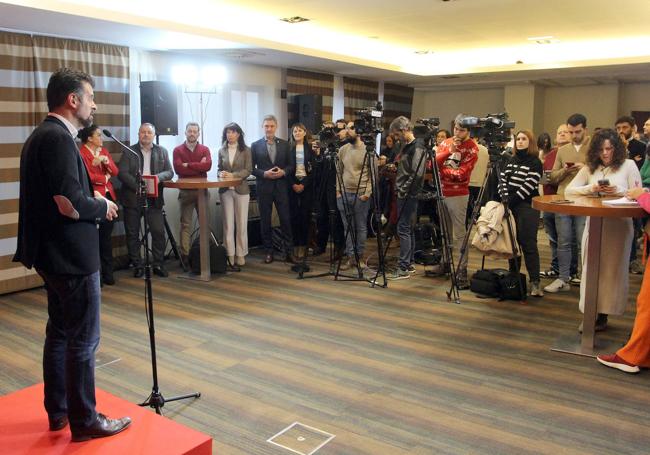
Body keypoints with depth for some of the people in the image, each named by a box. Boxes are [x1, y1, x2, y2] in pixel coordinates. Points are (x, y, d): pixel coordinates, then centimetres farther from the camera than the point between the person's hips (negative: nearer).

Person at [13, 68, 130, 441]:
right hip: (72, 256, -11)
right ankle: (84, 421, 14)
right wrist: (103, 206, -9)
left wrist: (92, 198, 9)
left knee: (60, 333, 18)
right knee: (83, 340, 1)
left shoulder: (43, 135, 12)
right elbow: (71, 205, -26)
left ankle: (58, 411, 31)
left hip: (54, 255, 11)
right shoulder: (59, 138, -20)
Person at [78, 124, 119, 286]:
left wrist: (106, 161, -9)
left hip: (108, 196, 6)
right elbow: (87, 176, -15)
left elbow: (115, 171, 9)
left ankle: (107, 272, 18)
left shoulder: (104, 151, 15)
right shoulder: (81, 153, -7)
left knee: (106, 236, 10)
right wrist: (105, 178, -1)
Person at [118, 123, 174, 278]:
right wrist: (138, 185, -19)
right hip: (133, 198, 0)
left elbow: (170, 172, 6)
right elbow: (122, 173, -5)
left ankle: (158, 264, 9)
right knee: (132, 234, 4)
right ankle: (137, 266, 15)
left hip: (154, 199, 1)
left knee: (158, 232, -3)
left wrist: (158, 177, -16)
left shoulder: (162, 151, 11)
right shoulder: (128, 152, 5)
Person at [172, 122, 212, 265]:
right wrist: (199, 167, -11)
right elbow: (178, 169, -13)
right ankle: (185, 255, 1)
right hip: (185, 191, -2)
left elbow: (208, 165, -12)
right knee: (185, 224, 0)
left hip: (202, 190, 2)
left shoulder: (205, 149, 7)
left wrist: (188, 165, -13)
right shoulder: (178, 150, 3)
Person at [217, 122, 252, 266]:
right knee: (228, 224, 2)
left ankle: (241, 254, 12)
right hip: (225, 190, 2)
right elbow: (219, 169, 14)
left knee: (241, 224, 2)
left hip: (241, 189, -2)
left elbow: (248, 170, -5)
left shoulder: (245, 150, 0)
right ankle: (229, 254, 9)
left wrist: (233, 175, -18)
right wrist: (221, 174, -9)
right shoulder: (222, 151, 8)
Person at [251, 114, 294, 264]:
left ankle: (289, 251, 8)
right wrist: (264, 173, -14)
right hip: (264, 187, 0)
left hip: (281, 187, 1)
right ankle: (268, 251, 15)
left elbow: (291, 164, 8)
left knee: (285, 219, -1)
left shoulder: (284, 144, 8)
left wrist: (283, 172, -11)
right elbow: (251, 167, 1)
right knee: (265, 221, 5)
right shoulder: (255, 145, 3)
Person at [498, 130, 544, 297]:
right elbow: (503, 179, 9)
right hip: (510, 206, 6)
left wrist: (512, 200, -13)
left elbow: (528, 185, -12)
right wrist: (504, 197, -7)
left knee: (528, 244, -9)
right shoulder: (511, 161, 16)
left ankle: (535, 282, -8)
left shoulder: (535, 162, -3)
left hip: (527, 206, -6)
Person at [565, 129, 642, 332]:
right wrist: (590, 189, -12)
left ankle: (603, 314, 8)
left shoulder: (628, 165, 4)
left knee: (612, 269, 1)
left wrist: (618, 191, -17)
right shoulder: (589, 168, 10)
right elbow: (569, 191, 4)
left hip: (619, 224, -2)